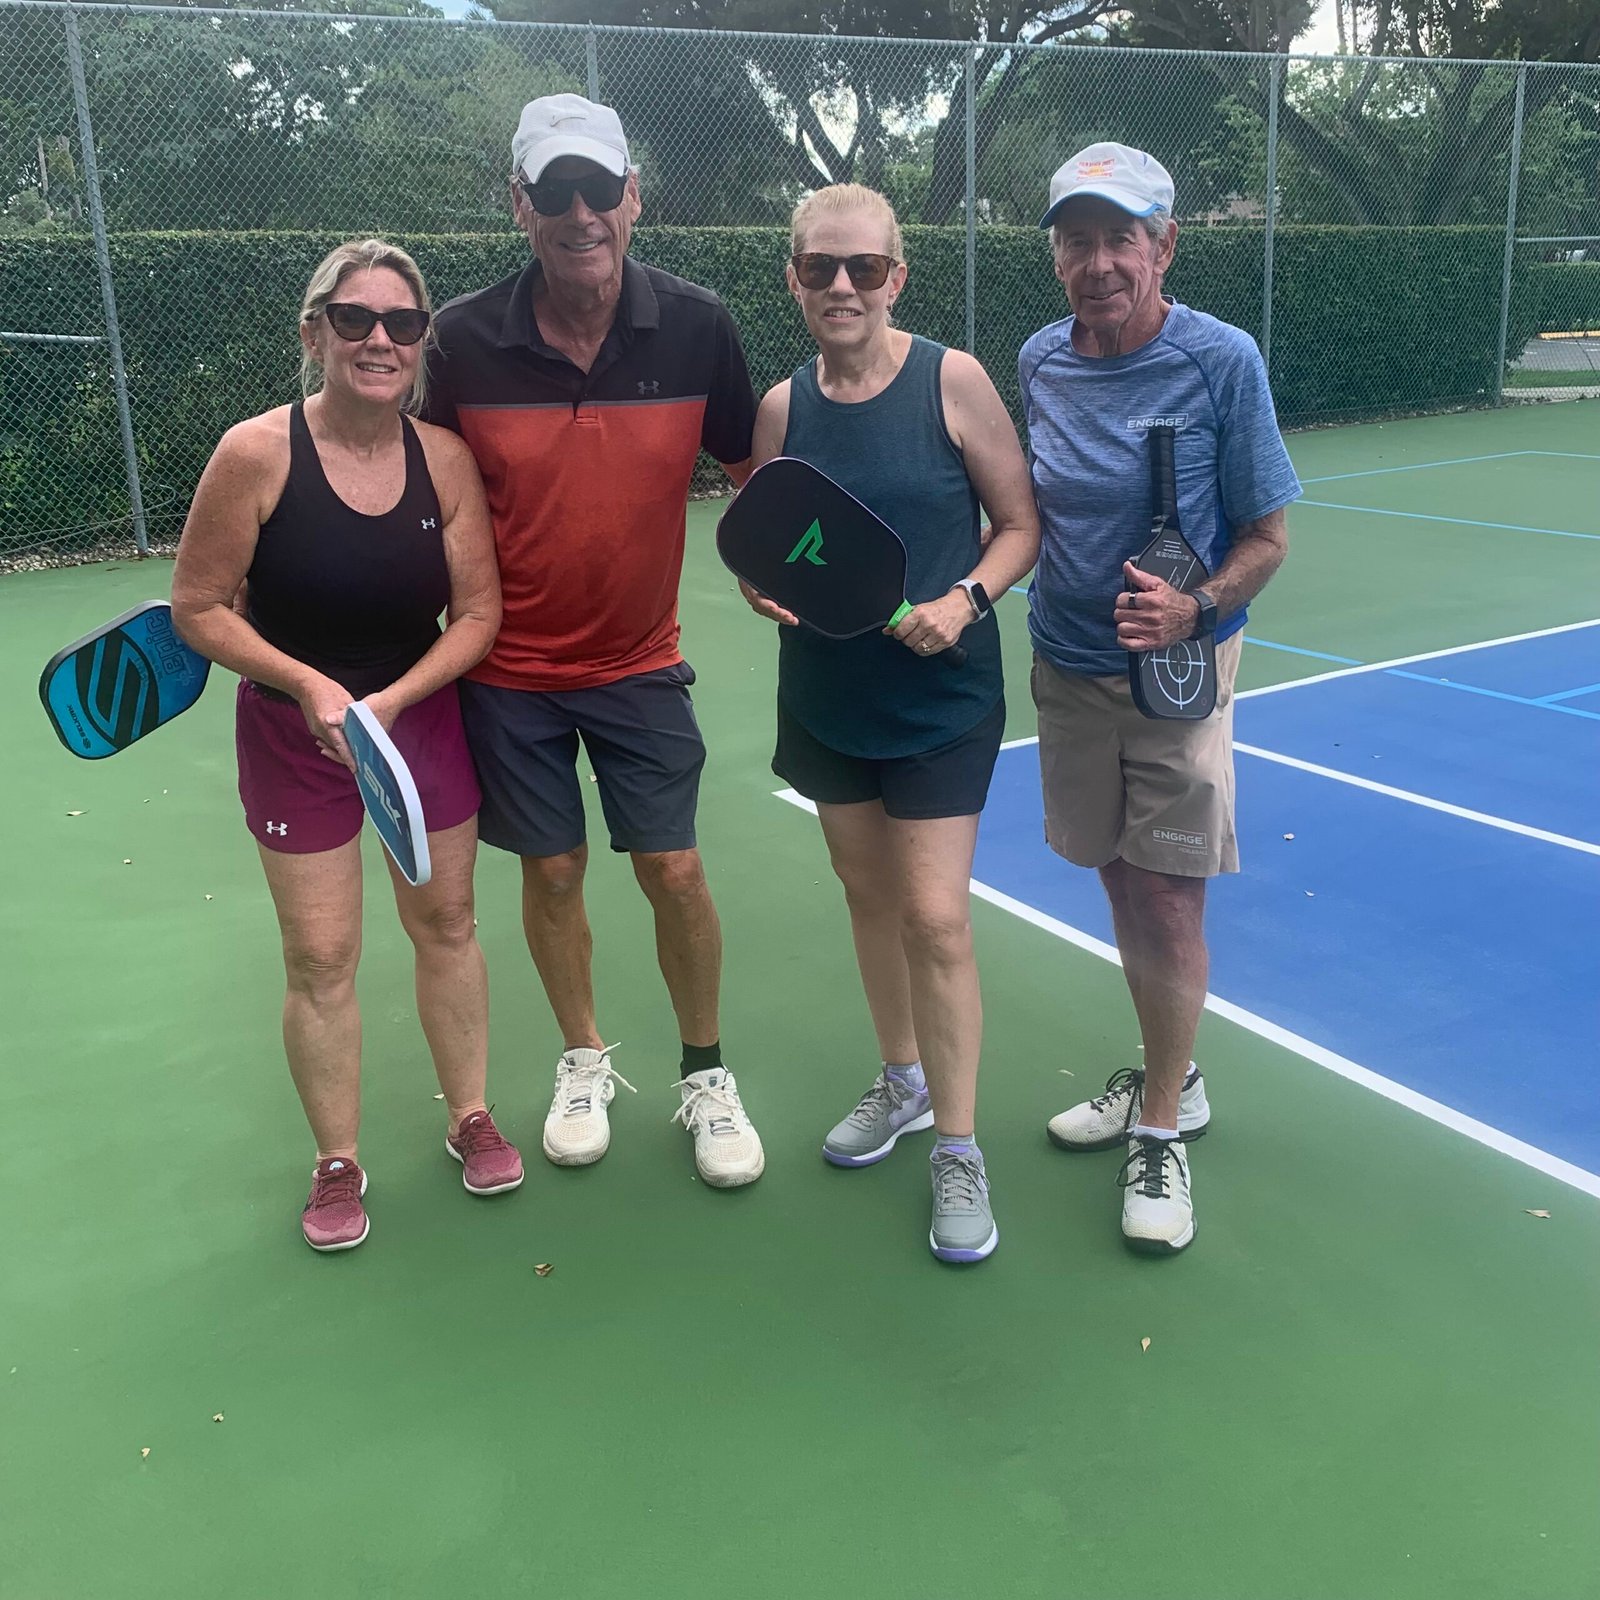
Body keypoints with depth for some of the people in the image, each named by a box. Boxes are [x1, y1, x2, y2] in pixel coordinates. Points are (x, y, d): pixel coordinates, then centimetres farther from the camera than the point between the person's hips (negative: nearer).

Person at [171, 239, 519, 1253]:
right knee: (321, 958, 3)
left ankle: (471, 1119, 33)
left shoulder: (445, 459, -8)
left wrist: (391, 699, -18)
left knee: (446, 920, 12)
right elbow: (199, 607, -10)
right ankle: (338, 1165, 22)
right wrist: (309, 683, -21)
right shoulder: (257, 454, -16)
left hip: (424, 714, 3)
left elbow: (478, 611, -5)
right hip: (295, 731, -2)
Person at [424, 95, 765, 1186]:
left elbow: (748, 466, 4)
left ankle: (706, 1077, 22)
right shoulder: (464, 340, -11)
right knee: (552, 869, 10)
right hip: (509, 666, 0)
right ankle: (586, 1063, 33)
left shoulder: (698, 327, -9)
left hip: (640, 662, 0)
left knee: (674, 869, 0)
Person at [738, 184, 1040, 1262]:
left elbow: (1021, 524, -4)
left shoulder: (953, 380, -10)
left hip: (942, 696, -4)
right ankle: (904, 1081, 39)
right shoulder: (785, 405, 2)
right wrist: (763, 582, -10)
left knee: (936, 918, -7)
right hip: (828, 695, 5)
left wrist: (965, 598, -21)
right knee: (868, 892, 16)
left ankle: (957, 1149, 11)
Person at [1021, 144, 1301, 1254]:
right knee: (1122, 887, 13)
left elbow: (1265, 537, -9)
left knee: (1169, 902, -3)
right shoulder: (1040, 362, 1)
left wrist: (1195, 610, -26)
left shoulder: (1221, 360, -13)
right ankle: (1172, 1079, 32)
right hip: (1069, 672, 5)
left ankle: (1162, 1132, 15)